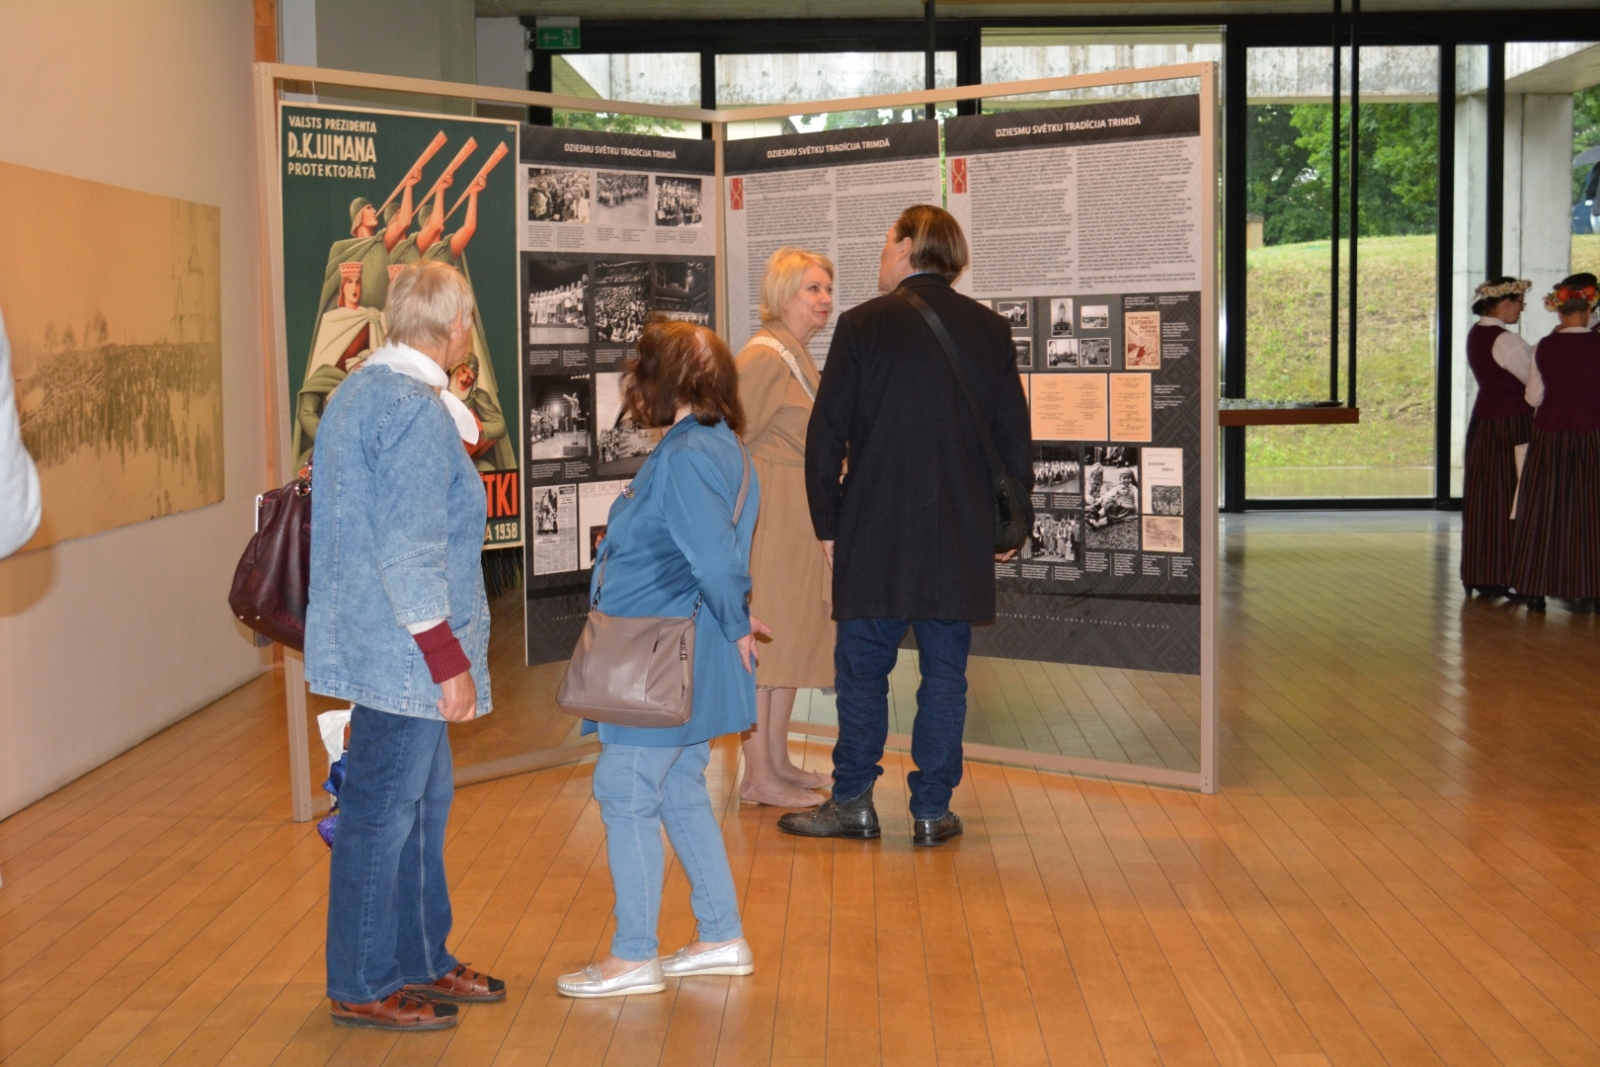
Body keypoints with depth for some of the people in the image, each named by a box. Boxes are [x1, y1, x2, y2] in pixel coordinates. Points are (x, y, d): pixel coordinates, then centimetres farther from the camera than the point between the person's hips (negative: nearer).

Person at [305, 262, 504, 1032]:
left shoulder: (357, 391, 12)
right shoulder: (416, 411, -19)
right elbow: (410, 553, -23)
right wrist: (450, 662, -20)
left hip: (367, 642, 10)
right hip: (404, 650, -10)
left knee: (422, 803, 19)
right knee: (383, 813, 1)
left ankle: (421, 961, 30)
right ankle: (363, 988, 13)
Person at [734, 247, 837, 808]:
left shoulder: (798, 357, 16)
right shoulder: (764, 356, -14)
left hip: (800, 520, 10)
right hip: (770, 517, -10)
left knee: (795, 638, 12)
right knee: (763, 640, -5)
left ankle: (778, 761, 20)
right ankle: (757, 776, 0)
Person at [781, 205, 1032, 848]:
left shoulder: (862, 325, -5)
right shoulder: (990, 330, 4)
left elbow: (826, 435, -4)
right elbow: (1015, 437, 6)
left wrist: (826, 523, 4)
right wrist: (1013, 522, 15)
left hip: (874, 531, -2)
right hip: (961, 536, 3)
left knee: (862, 668, 8)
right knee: (945, 673, 7)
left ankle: (853, 803, 14)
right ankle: (932, 810, 11)